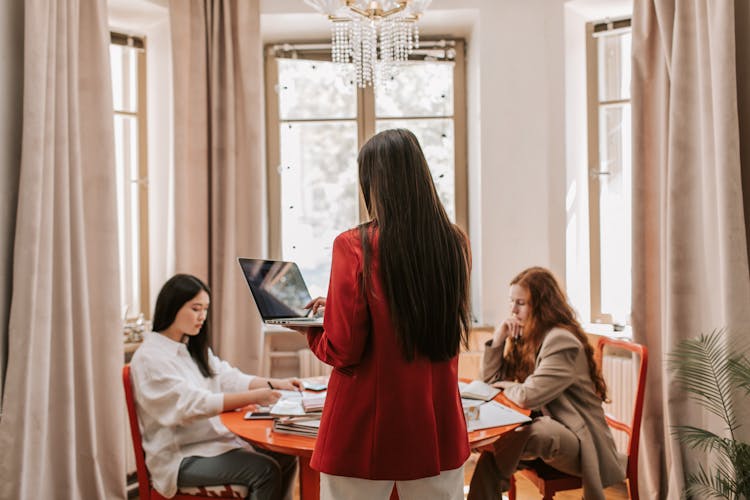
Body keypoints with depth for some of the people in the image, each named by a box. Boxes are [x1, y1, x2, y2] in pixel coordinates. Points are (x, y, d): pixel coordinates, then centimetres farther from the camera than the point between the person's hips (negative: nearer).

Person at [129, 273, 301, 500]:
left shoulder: (194, 349, 15)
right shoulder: (149, 358, -15)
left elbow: (227, 378, 9)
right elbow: (193, 403, -24)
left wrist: (273, 384, -8)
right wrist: (253, 397, -30)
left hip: (215, 439, 8)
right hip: (180, 457, -8)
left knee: (285, 459, -8)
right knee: (264, 470, -22)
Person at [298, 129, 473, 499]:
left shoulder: (354, 246, -15)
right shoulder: (454, 244, -1)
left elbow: (343, 352, -13)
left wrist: (309, 328, 9)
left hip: (366, 430, -4)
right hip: (437, 427, 5)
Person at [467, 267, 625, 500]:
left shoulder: (562, 341, -18)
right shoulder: (527, 336, 8)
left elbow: (528, 397, -26)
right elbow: (492, 379, 12)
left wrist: (506, 386, -5)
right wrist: (498, 339, -1)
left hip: (579, 440, -8)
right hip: (546, 427, 8)